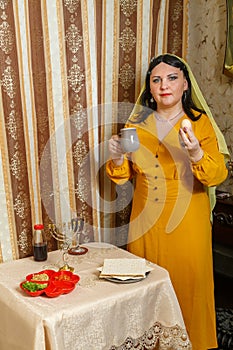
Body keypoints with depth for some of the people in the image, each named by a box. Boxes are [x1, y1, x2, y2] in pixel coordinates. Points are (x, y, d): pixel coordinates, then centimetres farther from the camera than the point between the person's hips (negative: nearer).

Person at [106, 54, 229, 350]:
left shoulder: (200, 122, -6)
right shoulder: (137, 123, 3)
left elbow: (218, 175, -15)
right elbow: (124, 175, 6)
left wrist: (196, 153, -34)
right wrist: (117, 158, -16)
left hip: (186, 223, -3)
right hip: (145, 221, 3)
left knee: (187, 281, 8)